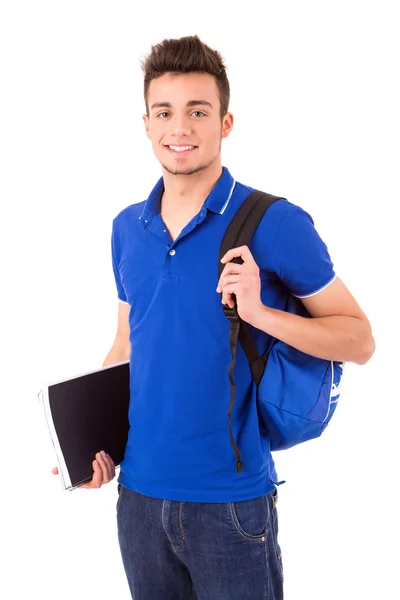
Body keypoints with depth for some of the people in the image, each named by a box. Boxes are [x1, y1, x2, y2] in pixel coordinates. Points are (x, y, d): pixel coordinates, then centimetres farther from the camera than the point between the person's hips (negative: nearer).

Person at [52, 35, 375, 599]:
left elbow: (360, 340, -9)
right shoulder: (127, 228, 5)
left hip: (231, 500, -4)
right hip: (138, 492, 5)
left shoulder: (275, 224, -11)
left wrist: (260, 313, -23)